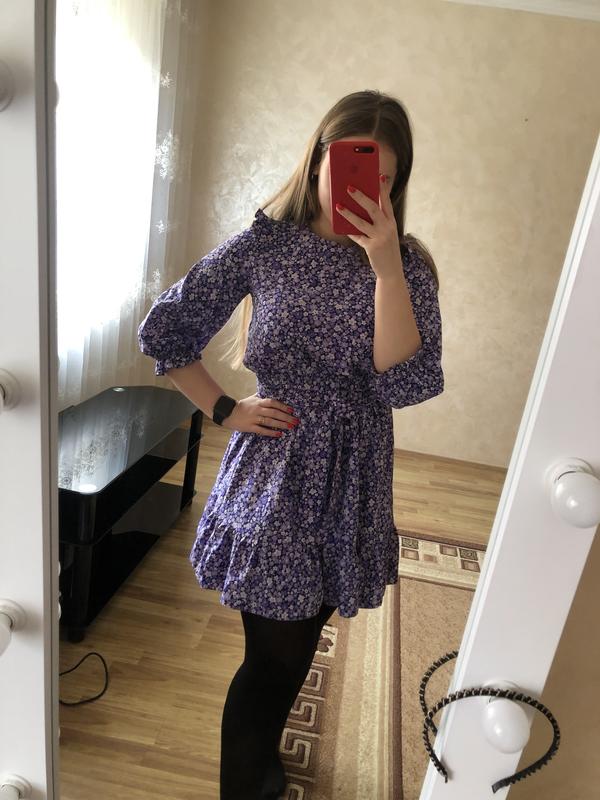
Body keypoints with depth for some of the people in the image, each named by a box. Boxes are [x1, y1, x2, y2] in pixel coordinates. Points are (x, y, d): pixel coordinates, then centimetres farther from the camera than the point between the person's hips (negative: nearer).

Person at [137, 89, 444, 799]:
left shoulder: (408, 266, -3)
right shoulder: (265, 245, -7)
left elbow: (405, 385, -17)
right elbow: (163, 333, -1)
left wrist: (384, 265, -23)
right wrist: (226, 411, -6)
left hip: (352, 483, 3)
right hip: (273, 475, -3)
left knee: (297, 643, 23)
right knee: (276, 655, 7)